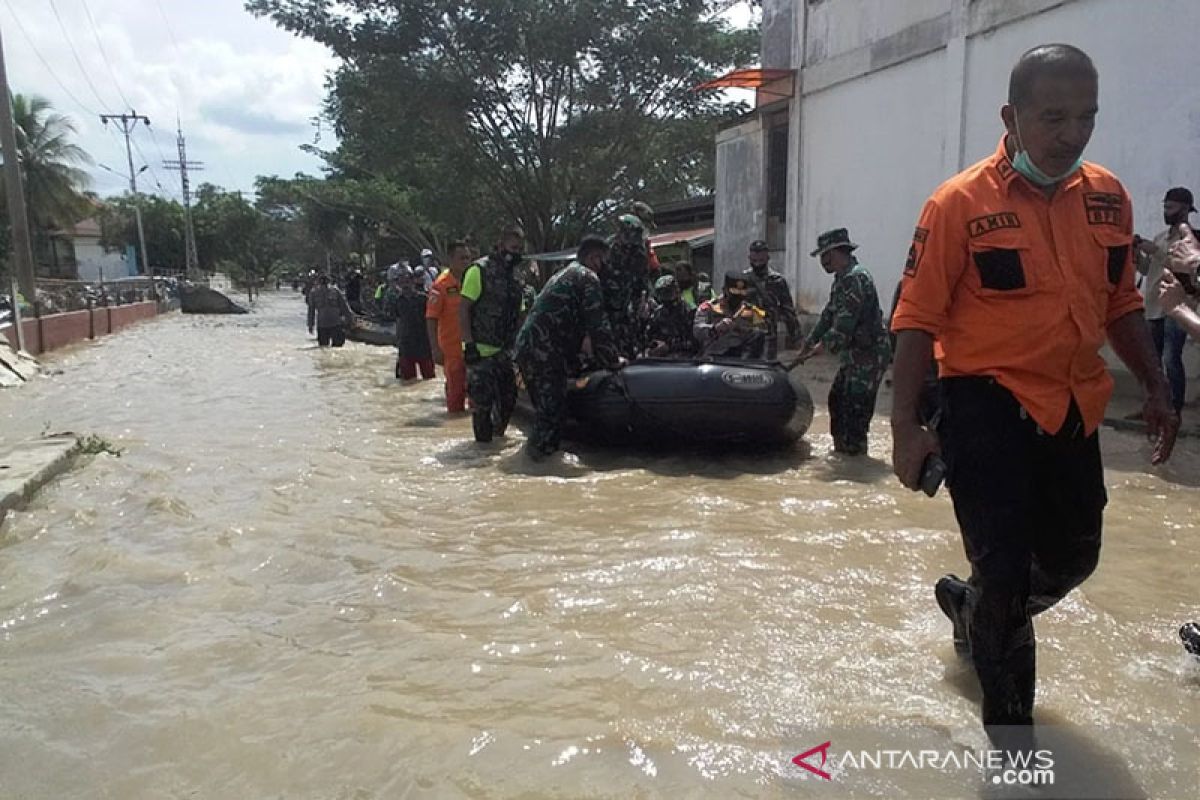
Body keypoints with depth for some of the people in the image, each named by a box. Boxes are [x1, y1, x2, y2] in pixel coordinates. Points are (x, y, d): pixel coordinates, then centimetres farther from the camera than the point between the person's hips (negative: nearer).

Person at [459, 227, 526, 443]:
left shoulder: (514, 275, 14)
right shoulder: (479, 270, -9)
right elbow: (463, 309, -14)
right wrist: (469, 343, -19)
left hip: (505, 350, 7)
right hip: (482, 350, -7)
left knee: (508, 397, 12)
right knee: (482, 401, -3)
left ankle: (498, 435, 31)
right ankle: (483, 441, 10)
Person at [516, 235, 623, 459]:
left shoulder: (562, 275, 27)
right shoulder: (588, 277, -3)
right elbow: (598, 325, -9)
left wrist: (574, 363, 31)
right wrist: (612, 361, -1)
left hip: (525, 346, 10)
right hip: (546, 353, -9)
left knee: (544, 405, 18)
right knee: (553, 406, -4)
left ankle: (537, 446, 24)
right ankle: (542, 449, -2)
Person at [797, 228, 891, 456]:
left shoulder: (855, 278, -19)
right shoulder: (842, 279, 15)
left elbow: (845, 322, -25)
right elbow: (829, 315, 19)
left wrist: (822, 346, -21)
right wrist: (808, 343, 16)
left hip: (869, 354, -11)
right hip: (855, 354, 11)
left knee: (856, 405, -8)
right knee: (837, 398, 14)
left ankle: (854, 450, 0)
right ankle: (841, 447, 24)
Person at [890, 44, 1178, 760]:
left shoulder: (1109, 198, 6)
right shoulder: (961, 203, -12)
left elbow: (1122, 304, 16)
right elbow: (917, 321, -13)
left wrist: (1158, 390, 13)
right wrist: (907, 428, -16)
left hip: (1073, 408, 6)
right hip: (988, 406, -6)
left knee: (1073, 557, 18)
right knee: (1004, 567, 0)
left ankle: (973, 604, 48)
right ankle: (1010, 718, 21)